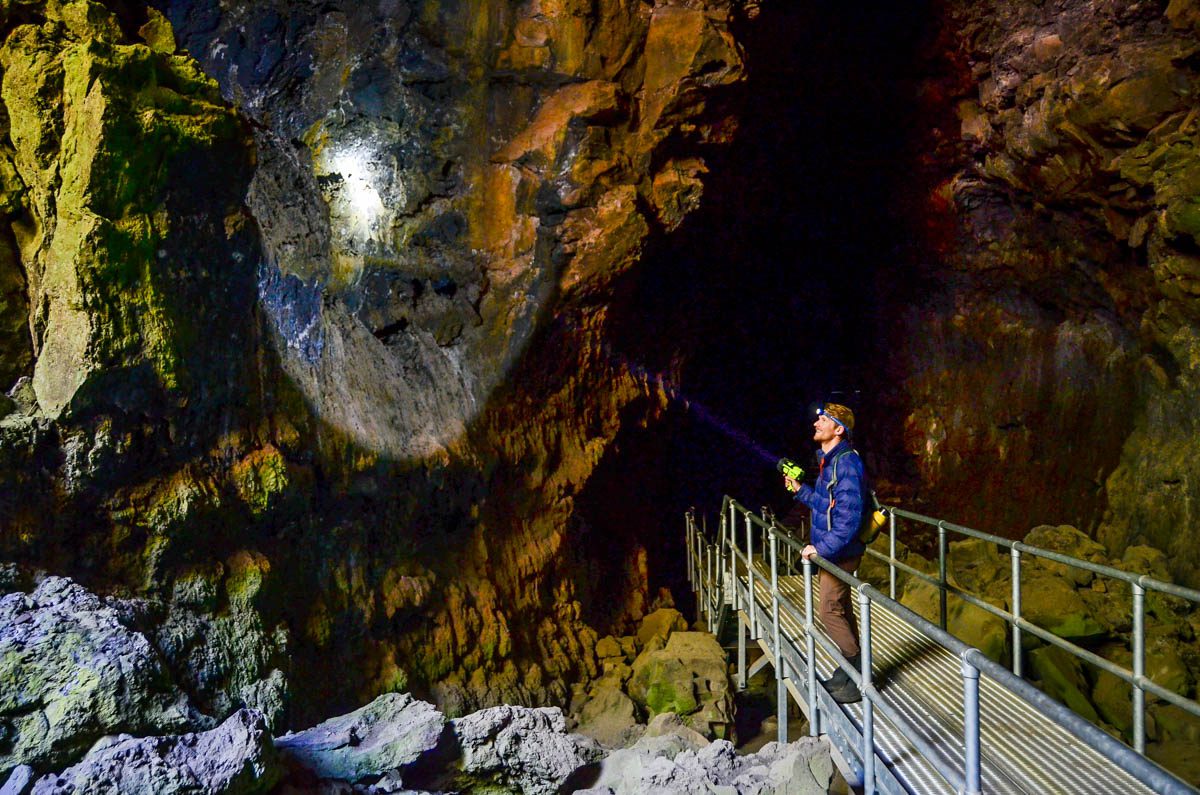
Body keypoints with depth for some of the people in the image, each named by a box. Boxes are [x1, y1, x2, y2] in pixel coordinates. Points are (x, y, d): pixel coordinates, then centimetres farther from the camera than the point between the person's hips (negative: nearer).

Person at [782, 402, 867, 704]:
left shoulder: (847, 463, -23)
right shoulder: (829, 461, 9)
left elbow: (849, 517, -28)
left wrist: (822, 548, -27)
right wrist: (800, 490, 10)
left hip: (839, 552, -10)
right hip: (832, 550, 10)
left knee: (830, 611, -4)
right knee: (841, 610, 17)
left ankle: (858, 680, 7)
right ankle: (850, 671, 30)